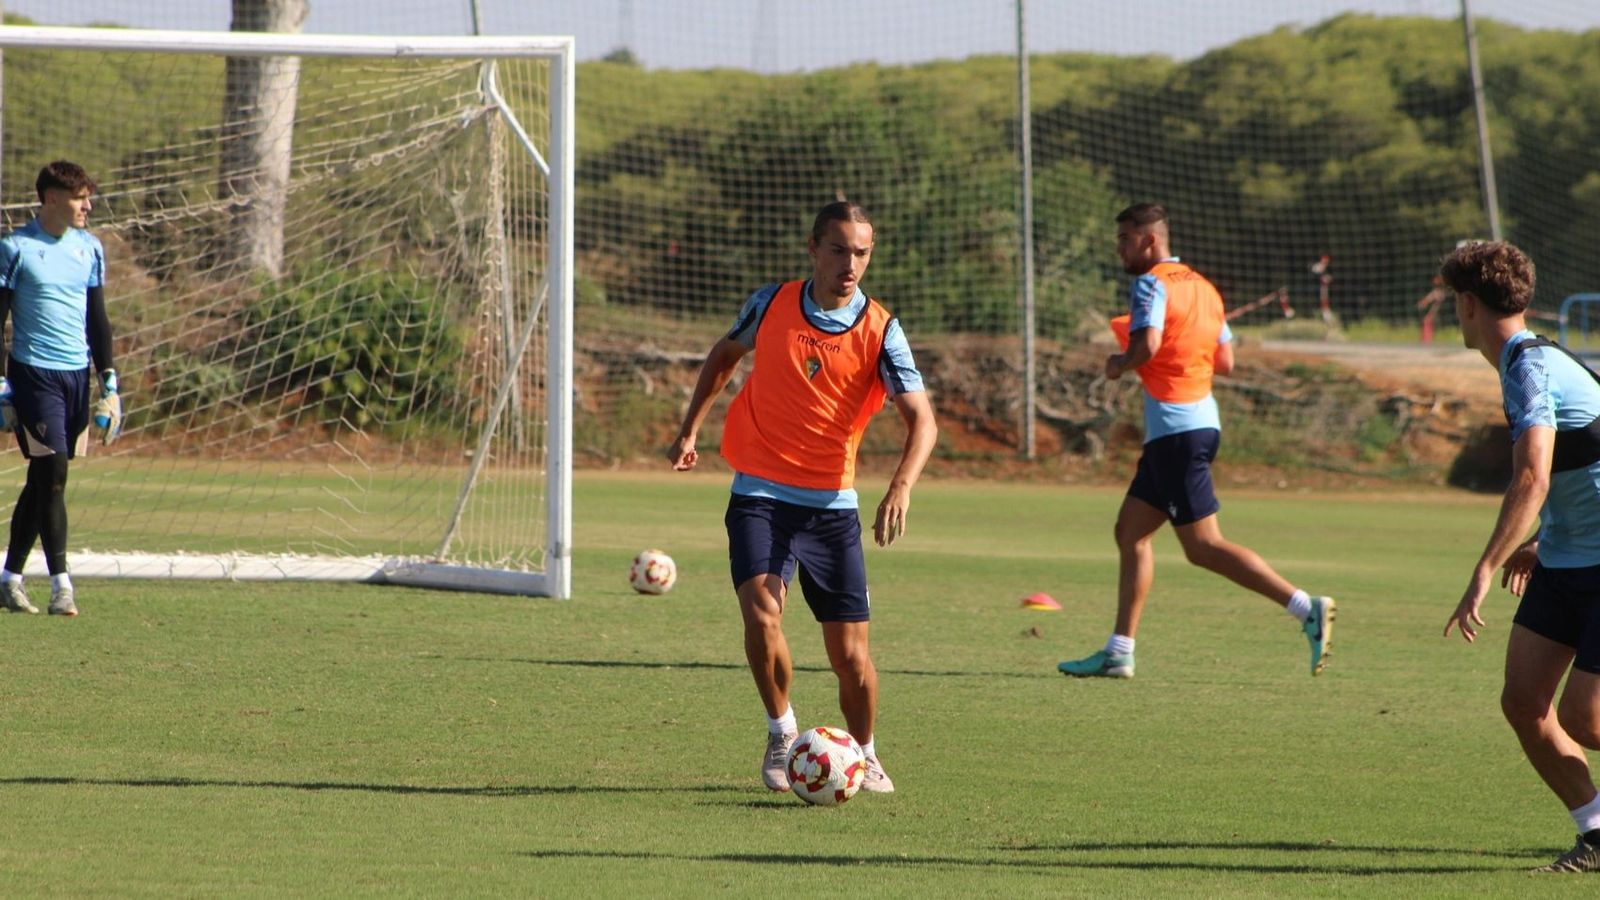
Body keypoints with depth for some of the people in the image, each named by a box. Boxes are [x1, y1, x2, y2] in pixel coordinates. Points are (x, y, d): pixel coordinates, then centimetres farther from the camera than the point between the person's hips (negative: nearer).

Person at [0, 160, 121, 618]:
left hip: (77, 374, 5)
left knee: (42, 480, 9)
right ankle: (61, 585, -13)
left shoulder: (90, 249, 11)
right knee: (52, 473, -13)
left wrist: (109, 382, 12)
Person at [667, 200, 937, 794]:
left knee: (849, 653, 0)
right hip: (760, 494, 0)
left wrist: (901, 488, -32)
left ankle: (864, 756, 27)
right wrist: (690, 430, 13)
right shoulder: (771, 305, -2)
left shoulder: (880, 332, -8)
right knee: (761, 610, -23)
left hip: (832, 503, 0)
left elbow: (921, 420, -15)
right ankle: (782, 733, 0)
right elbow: (725, 355, 19)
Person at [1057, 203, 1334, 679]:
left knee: (1203, 546, -9)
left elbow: (1146, 345, -25)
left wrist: (1119, 364, -6)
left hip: (1176, 430, -10)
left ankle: (1307, 608, -15)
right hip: (1200, 419, 10)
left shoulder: (1152, 284, -11)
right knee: (1130, 532, 13)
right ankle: (1118, 653, 13)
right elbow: (1225, 359, 16)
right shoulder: (1202, 286, 16)